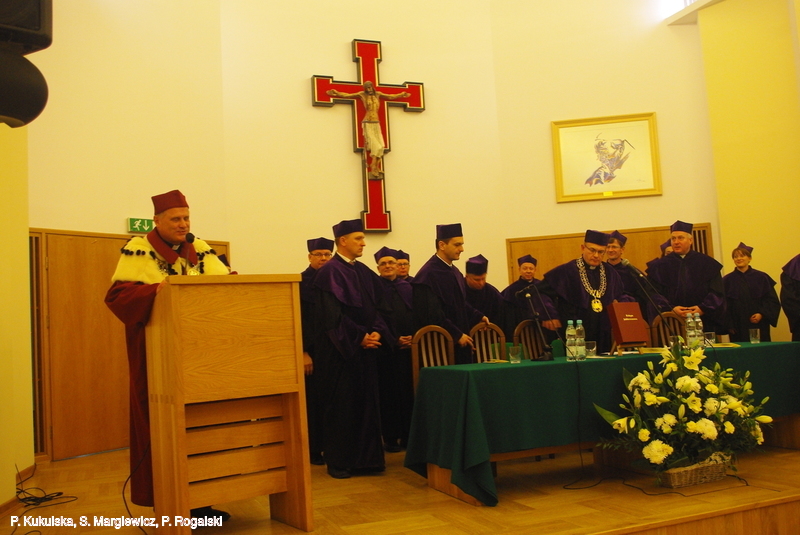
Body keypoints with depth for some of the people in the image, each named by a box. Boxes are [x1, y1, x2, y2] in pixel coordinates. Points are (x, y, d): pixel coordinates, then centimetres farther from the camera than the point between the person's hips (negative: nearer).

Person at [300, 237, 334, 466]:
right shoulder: (302, 282, -6)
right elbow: (298, 320, -10)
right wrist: (303, 352, -15)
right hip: (312, 350, -5)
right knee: (313, 400, 2)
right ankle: (314, 449, 12)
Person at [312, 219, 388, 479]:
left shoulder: (364, 271, 13)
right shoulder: (329, 272, -11)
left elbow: (375, 306, 12)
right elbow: (332, 314, -17)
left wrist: (377, 332, -5)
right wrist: (359, 337, -17)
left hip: (365, 349, 7)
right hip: (340, 350, -7)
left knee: (366, 402, 10)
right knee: (341, 405, 1)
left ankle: (365, 457, 19)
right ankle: (338, 462, 12)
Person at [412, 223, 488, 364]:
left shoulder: (454, 272, 12)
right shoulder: (428, 275, -16)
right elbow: (433, 314, -19)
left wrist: (478, 317, 8)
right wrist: (457, 335, -16)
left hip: (460, 343, 9)